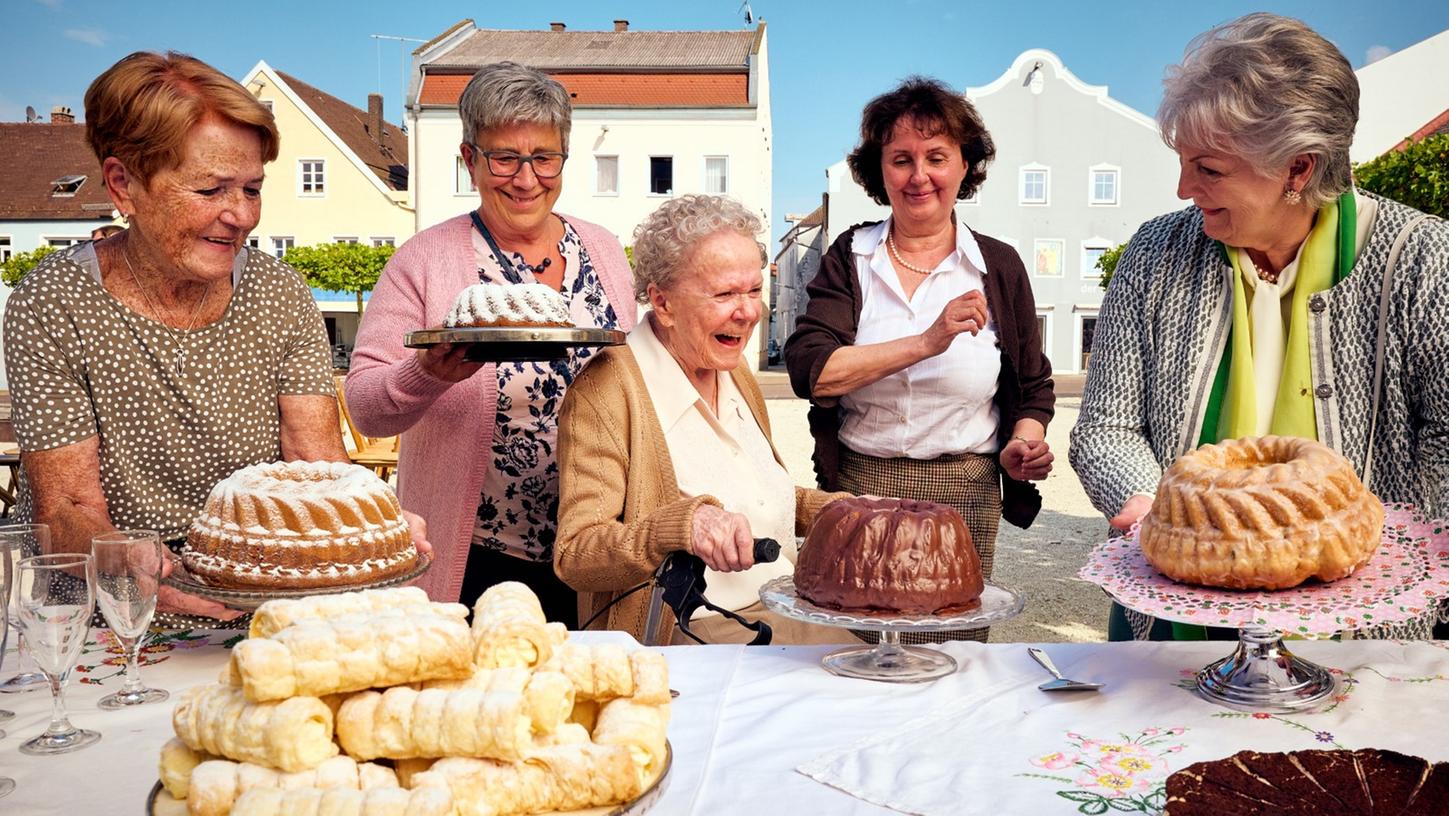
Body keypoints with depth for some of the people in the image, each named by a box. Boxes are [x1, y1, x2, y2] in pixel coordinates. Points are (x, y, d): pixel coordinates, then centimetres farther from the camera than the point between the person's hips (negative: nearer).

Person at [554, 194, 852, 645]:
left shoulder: (736, 376, 13)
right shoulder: (605, 389, -12)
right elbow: (573, 556, -17)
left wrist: (840, 510, 9)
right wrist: (684, 523, -33)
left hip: (788, 617, 8)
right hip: (687, 635, -8)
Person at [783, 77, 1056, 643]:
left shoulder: (1000, 267, 6)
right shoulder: (849, 257, 3)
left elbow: (1035, 389, 14)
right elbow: (809, 371, -12)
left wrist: (1022, 447, -6)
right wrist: (925, 342, -19)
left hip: (964, 500, 1)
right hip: (857, 489, -1)